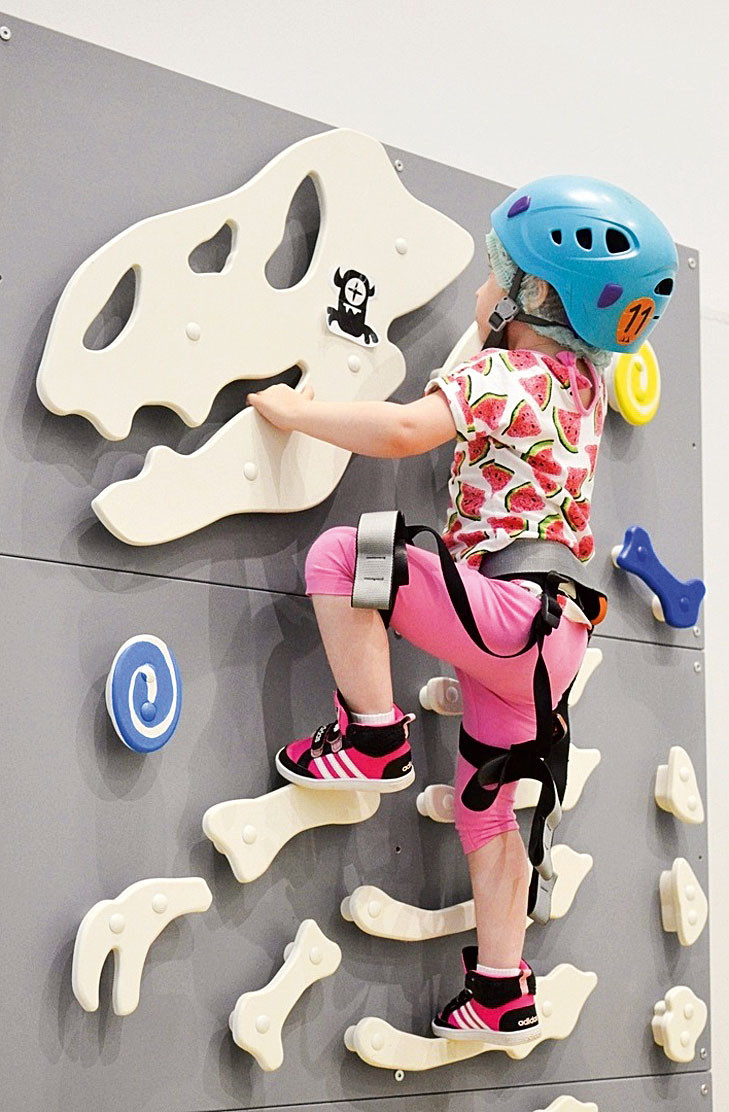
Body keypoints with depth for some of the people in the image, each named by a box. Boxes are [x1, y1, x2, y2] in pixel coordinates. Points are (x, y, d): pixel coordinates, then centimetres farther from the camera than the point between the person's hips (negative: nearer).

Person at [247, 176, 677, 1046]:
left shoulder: (502, 376, -10)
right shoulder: (580, 383, 16)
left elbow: (405, 430, -26)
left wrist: (295, 411, -15)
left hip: (509, 607, -9)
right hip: (548, 636, 10)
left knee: (338, 552, -17)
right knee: (484, 808, 16)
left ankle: (372, 739, -12)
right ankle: (501, 996, 20)